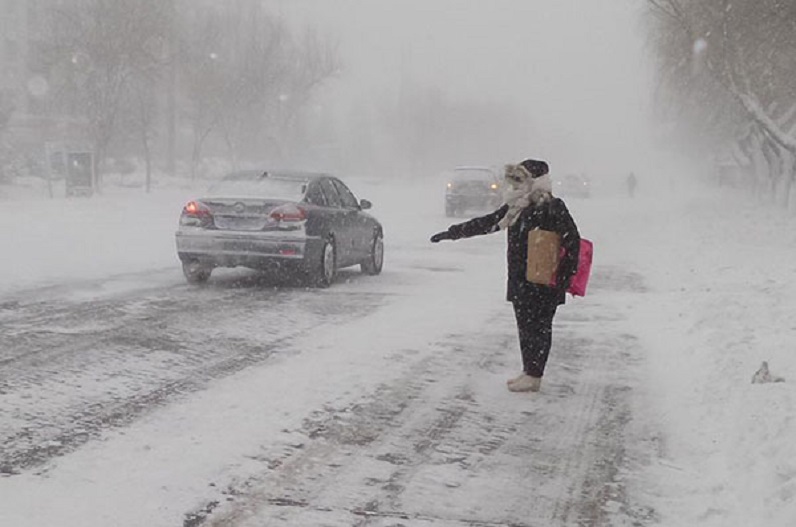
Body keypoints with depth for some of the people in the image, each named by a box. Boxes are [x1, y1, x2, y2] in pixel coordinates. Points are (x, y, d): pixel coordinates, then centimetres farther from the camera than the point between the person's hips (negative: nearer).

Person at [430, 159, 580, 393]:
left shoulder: (552, 208, -13)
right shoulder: (516, 207, 10)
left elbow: (572, 240, -16)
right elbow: (486, 223, 15)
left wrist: (566, 274, -19)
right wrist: (452, 233, 14)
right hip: (520, 280, 8)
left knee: (538, 327, -2)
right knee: (525, 326, 13)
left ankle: (534, 376, 4)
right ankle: (528, 371, 22)